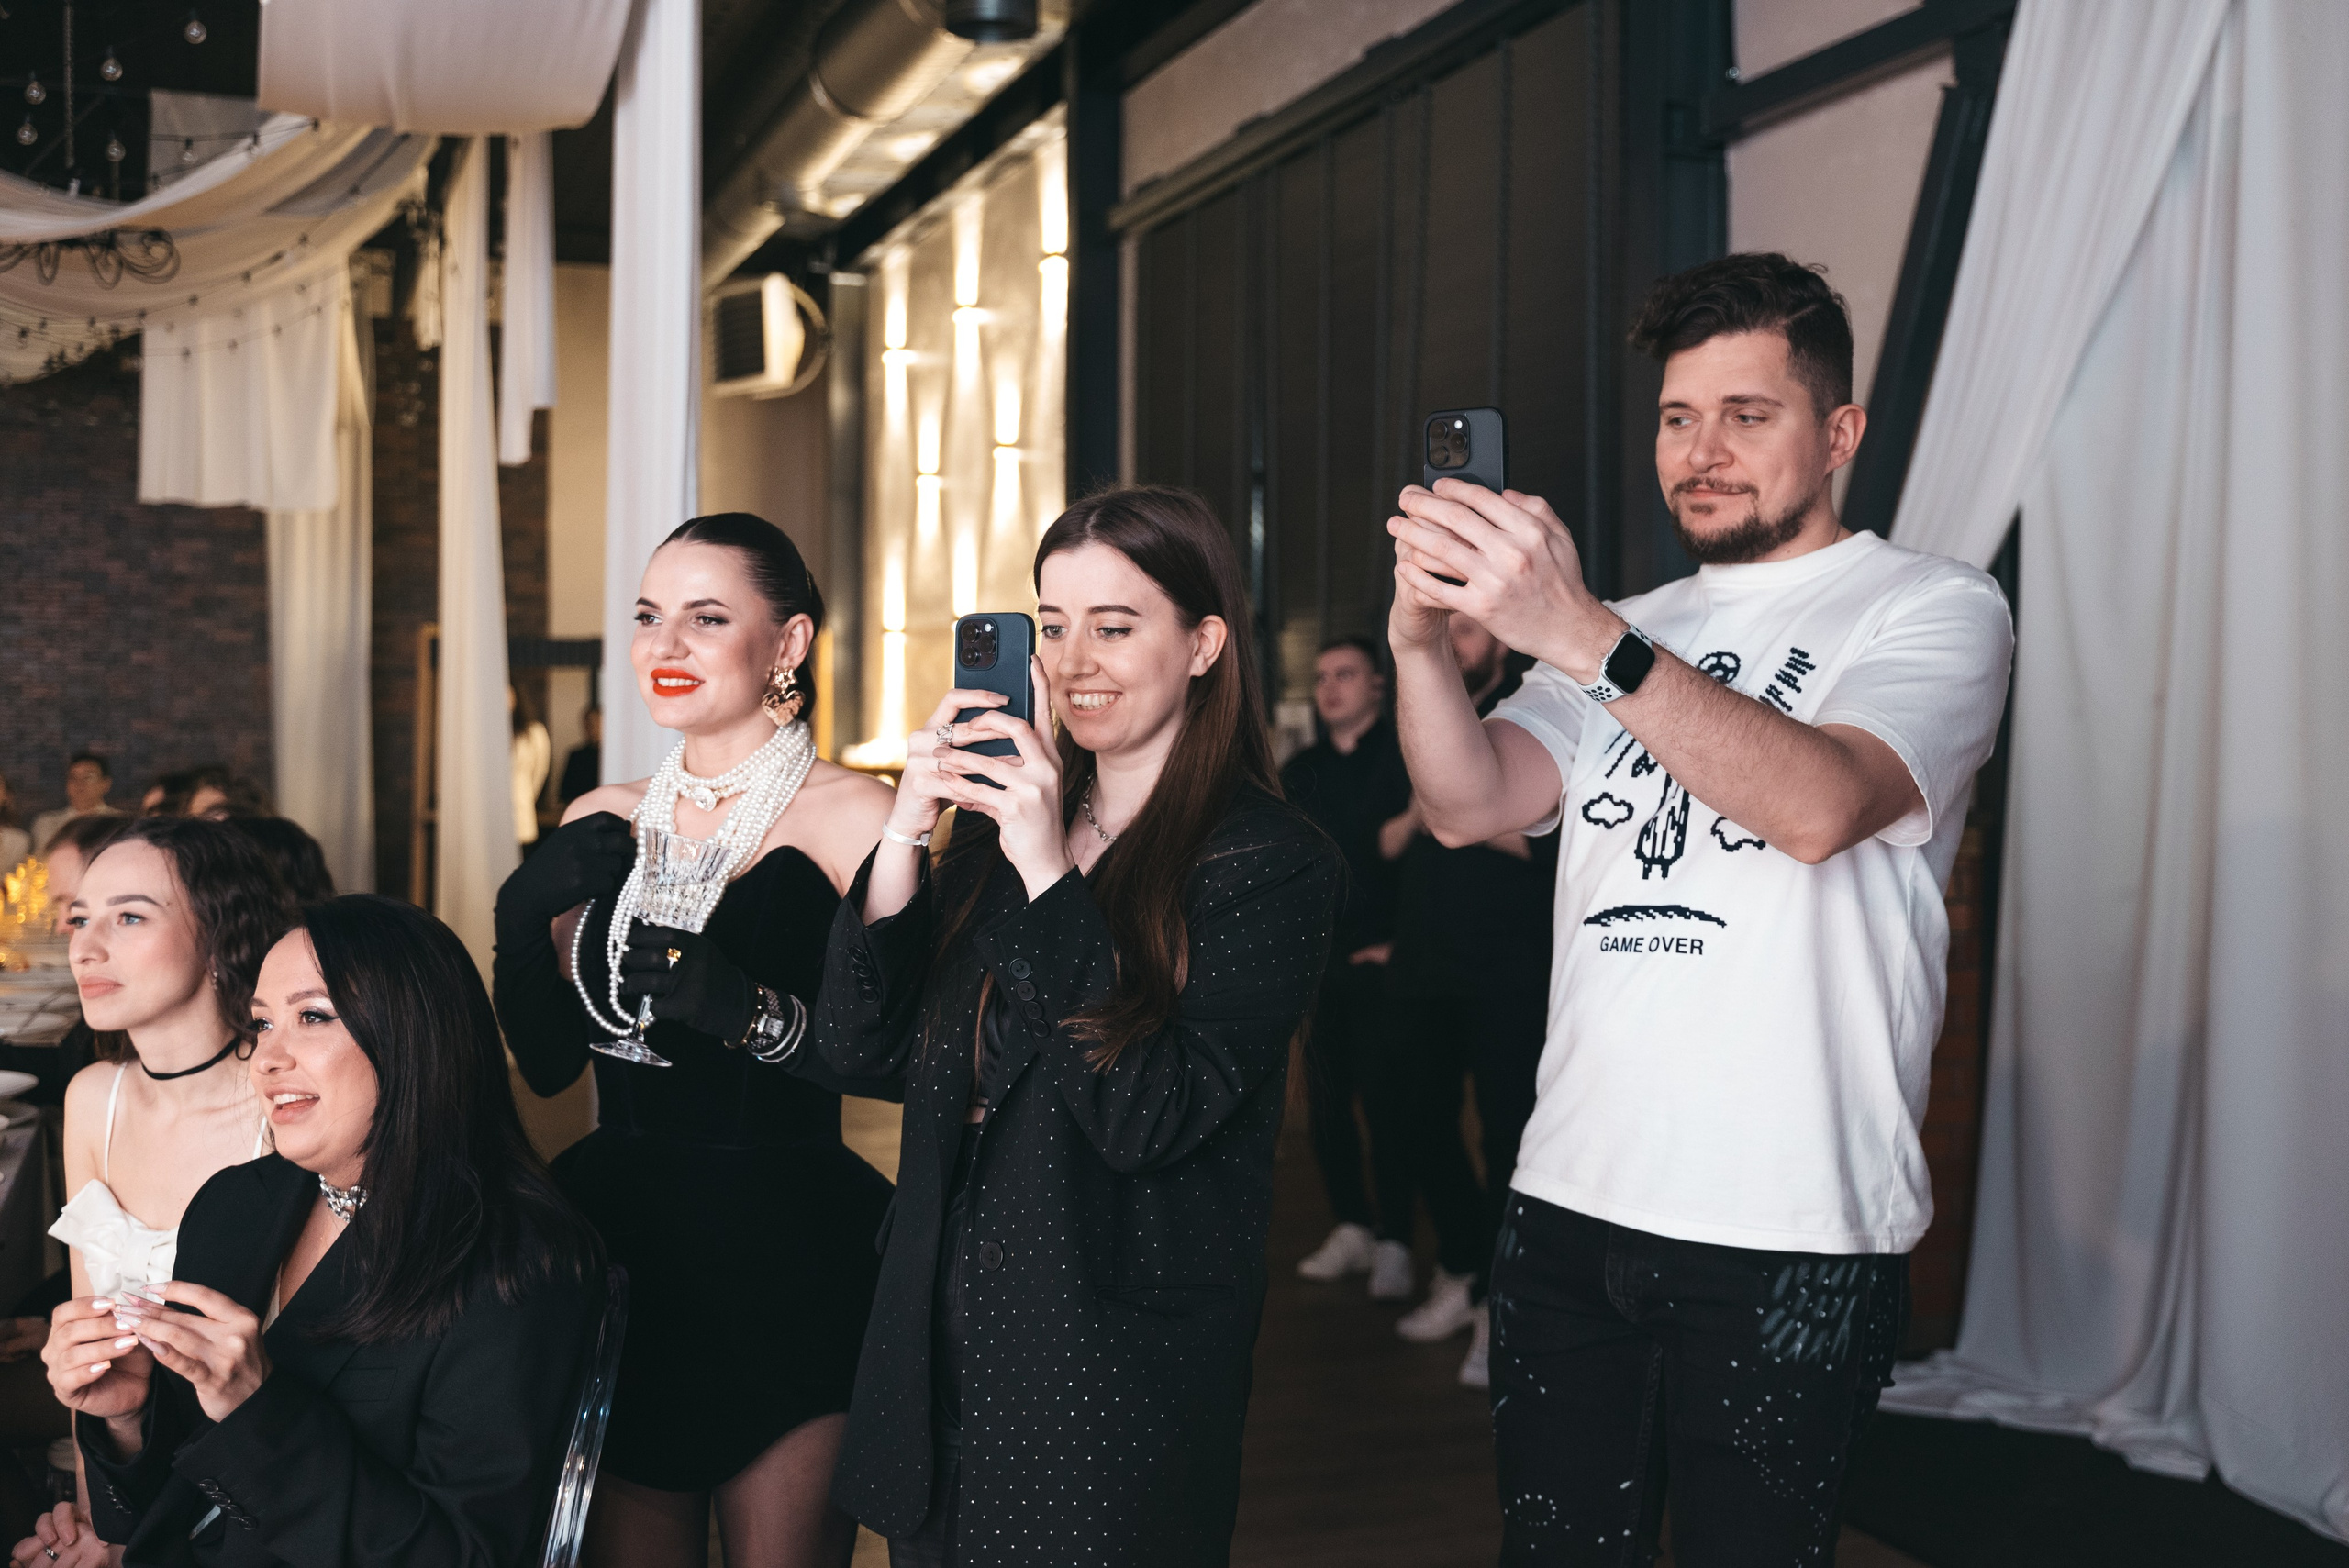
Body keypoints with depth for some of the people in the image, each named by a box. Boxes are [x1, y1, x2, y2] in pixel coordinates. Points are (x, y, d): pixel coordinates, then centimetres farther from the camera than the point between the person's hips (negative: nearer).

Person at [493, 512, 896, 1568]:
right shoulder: (602, 825, 8)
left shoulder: (849, 817, -9)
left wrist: (751, 1012, -28)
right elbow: (551, 1063, 8)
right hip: (617, 1256, 5)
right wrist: (522, 920, -7)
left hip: (789, 1277, -5)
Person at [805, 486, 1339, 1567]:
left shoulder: (1271, 864, -10)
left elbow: (1146, 1119, -20)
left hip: (1112, 1375, -5)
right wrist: (906, 831, -11)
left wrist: (1049, 874, -23)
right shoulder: (993, 824, 7)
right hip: (940, 1350, 6)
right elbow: (857, 1049, 0)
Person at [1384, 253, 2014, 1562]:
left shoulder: (1935, 608, -1)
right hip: (1570, 1204, 5)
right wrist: (1422, 642, -21)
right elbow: (1473, 806, -1)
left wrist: (1580, 634, -33)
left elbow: (1817, 804, -22)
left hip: (1792, 1235, -4)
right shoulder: (1629, 636, 15)